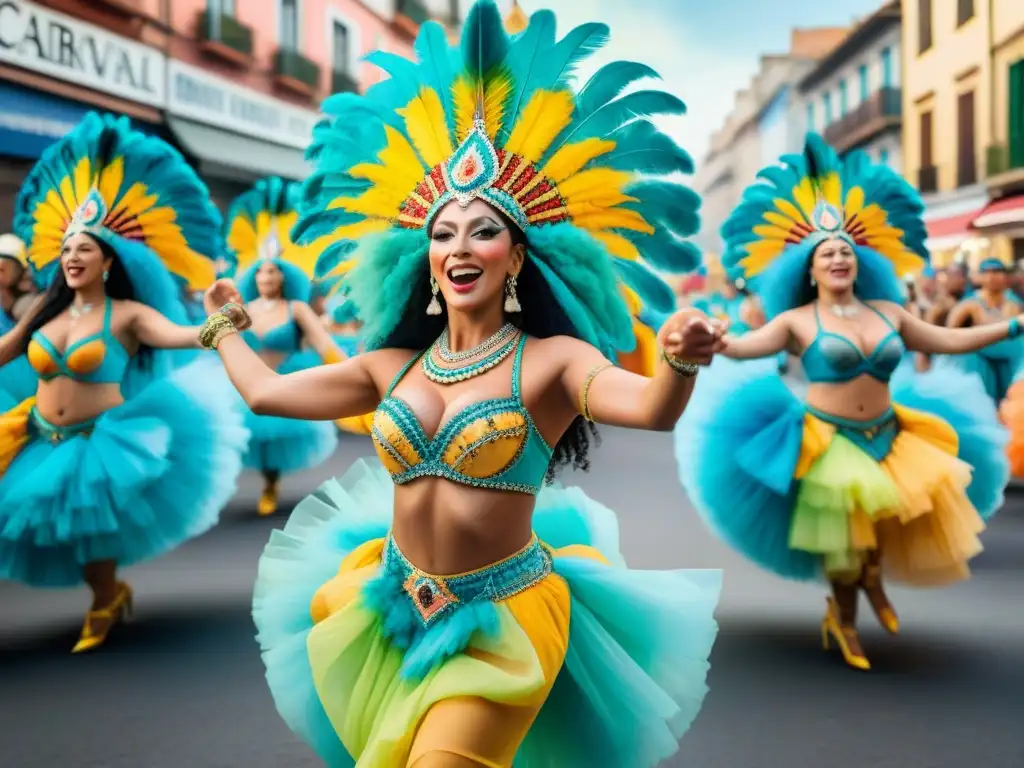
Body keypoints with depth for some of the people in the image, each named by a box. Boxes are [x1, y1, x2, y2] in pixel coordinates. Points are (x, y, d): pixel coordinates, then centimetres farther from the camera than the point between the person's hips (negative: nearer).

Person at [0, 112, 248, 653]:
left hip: (100, 442, -5)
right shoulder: (46, 310, 4)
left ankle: (103, 605, 32)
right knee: (58, 526, 8)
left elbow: (180, 334, -26)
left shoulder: (127, 315, -9)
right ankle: (110, 591, 38)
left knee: (89, 527, 0)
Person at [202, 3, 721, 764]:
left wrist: (679, 362, -54)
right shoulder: (394, 368, 2)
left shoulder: (552, 360, -13)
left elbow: (650, 409, -32)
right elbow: (267, 392, 12)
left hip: (503, 620, -5)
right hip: (396, 613, 5)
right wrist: (225, 327, 28)